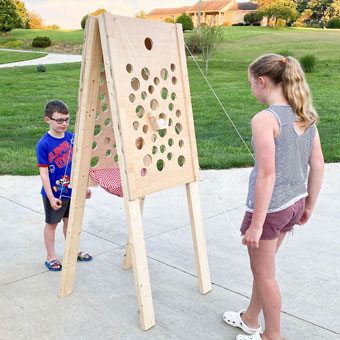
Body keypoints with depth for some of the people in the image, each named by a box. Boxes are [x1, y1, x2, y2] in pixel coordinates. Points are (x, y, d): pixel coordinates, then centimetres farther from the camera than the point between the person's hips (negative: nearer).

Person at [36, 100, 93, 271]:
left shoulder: (71, 138, -2)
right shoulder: (43, 144, -18)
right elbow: (43, 173, -17)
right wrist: (51, 197, -18)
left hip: (72, 190, 5)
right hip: (54, 193, -5)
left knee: (69, 220, 20)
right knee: (51, 223, 11)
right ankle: (51, 257, 26)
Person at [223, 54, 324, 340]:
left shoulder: (264, 120, -21)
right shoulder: (306, 116, 2)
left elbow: (267, 174, -24)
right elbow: (318, 164, 6)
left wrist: (256, 224, -18)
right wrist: (309, 205, 17)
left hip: (269, 207, -8)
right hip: (294, 203, 8)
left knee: (264, 273, 14)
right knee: (263, 267, 25)